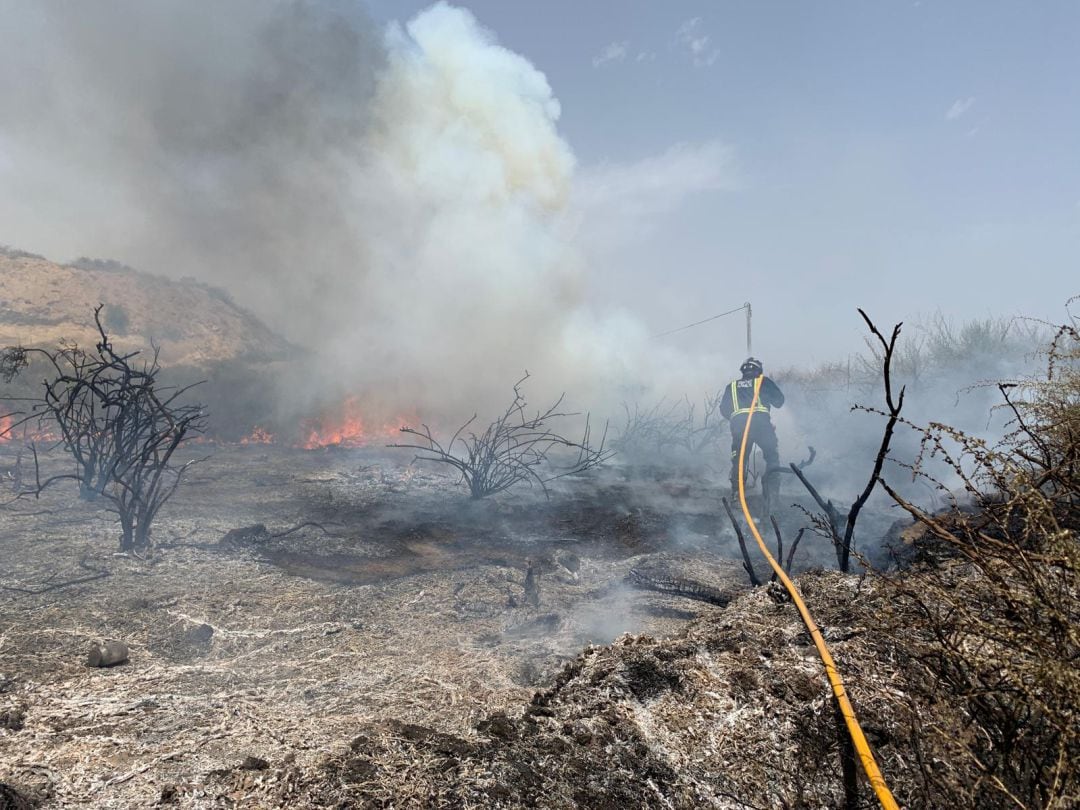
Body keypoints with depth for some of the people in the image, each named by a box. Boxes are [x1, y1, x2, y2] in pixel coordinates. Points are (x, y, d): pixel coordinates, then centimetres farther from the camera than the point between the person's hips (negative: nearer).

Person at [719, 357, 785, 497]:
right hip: (761, 421, -2)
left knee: (738, 460, 12)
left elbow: (724, 410, 19)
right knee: (772, 457, 9)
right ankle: (772, 493, -1)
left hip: (738, 424, 2)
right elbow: (779, 401, 14)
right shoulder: (763, 381, 17)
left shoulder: (732, 386, 24)